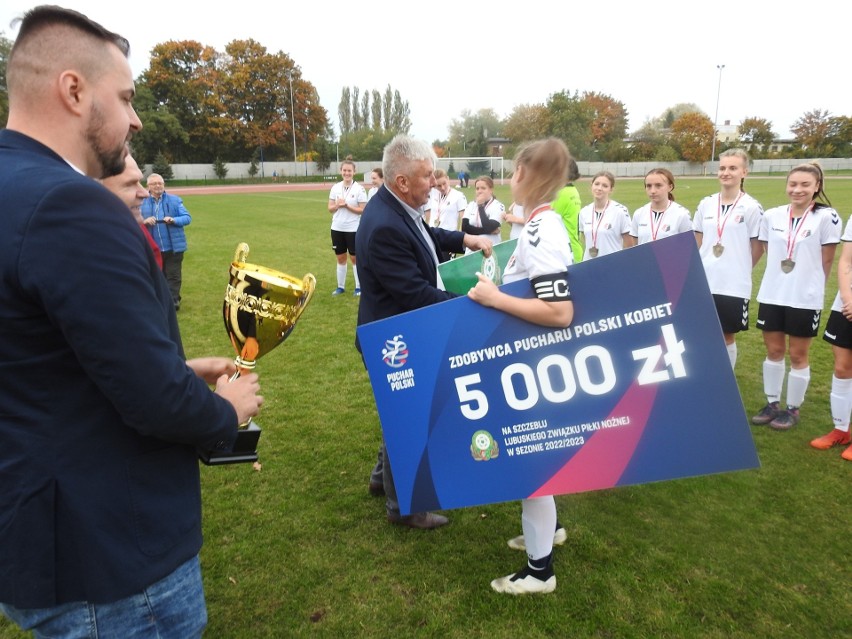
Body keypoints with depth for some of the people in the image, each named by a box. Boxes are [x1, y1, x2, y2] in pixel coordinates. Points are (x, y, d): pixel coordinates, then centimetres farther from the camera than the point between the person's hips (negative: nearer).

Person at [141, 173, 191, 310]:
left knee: (173, 276, 0)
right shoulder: (142, 202, 5)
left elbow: (187, 217, -2)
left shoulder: (175, 200, 3)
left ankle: (173, 301, 6)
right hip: (153, 248, 2)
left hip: (173, 247, -2)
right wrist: (144, 221, -19)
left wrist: (174, 220, -21)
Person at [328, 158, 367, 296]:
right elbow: (330, 208, 6)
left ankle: (359, 287, 16)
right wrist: (337, 205, -15)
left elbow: (362, 210, -11)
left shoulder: (359, 189, -8)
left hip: (353, 229, -4)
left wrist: (347, 206, -20)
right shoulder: (335, 187, 5)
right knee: (340, 258, 12)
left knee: (355, 258, 4)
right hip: (337, 228, 4)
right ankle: (340, 286, 22)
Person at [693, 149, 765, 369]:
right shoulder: (705, 204, 5)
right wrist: (702, 268, 6)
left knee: (727, 336, 8)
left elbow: (758, 248, -1)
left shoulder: (751, 207, -6)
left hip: (734, 285, -3)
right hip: (705, 283, 3)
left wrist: (738, 269, 4)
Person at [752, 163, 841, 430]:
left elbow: (826, 261, -3)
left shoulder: (826, 217, -8)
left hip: (805, 299, -3)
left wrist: (811, 286, 2)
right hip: (771, 296, 4)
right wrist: (778, 281, 8)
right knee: (773, 351, 12)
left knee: (798, 355, 8)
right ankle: (772, 404, 27)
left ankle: (793, 409, 22)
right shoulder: (771, 216, 2)